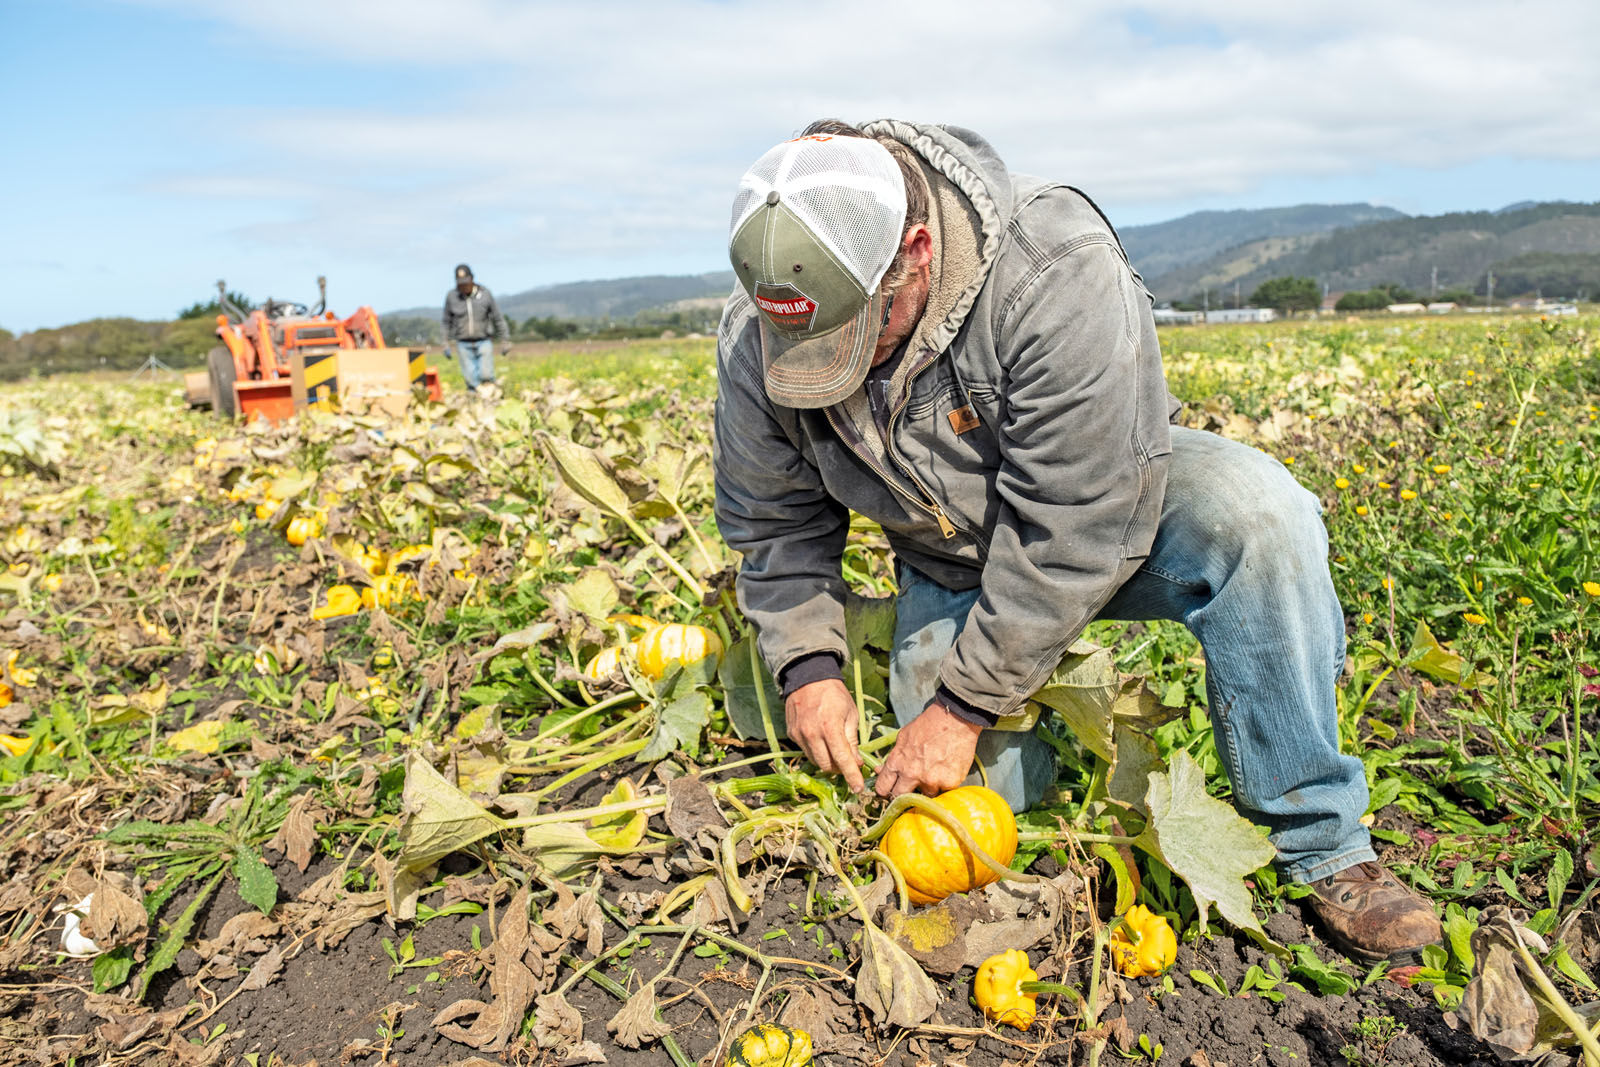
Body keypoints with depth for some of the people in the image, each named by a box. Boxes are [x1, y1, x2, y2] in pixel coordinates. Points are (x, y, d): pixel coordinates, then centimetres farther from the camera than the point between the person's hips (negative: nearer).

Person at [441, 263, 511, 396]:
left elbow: (498, 319, 3)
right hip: (463, 344, 1)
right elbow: (447, 321, 11)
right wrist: (447, 343, 12)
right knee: (471, 378, -2)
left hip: (483, 342, -1)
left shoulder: (485, 294, -4)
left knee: (486, 375, -16)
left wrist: (505, 341, 5)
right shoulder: (451, 297, -2)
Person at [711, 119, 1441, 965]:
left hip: (1110, 507, -3)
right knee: (968, 786, -10)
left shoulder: (1056, 270, -34)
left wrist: (965, 702, -27)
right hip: (951, 563, 4)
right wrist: (806, 661, -15)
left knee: (1253, 515, -34)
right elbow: (772, 522, -3)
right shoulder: (757, 338, -17)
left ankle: (1322, 846, -18)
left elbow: (1074, 526, -32)